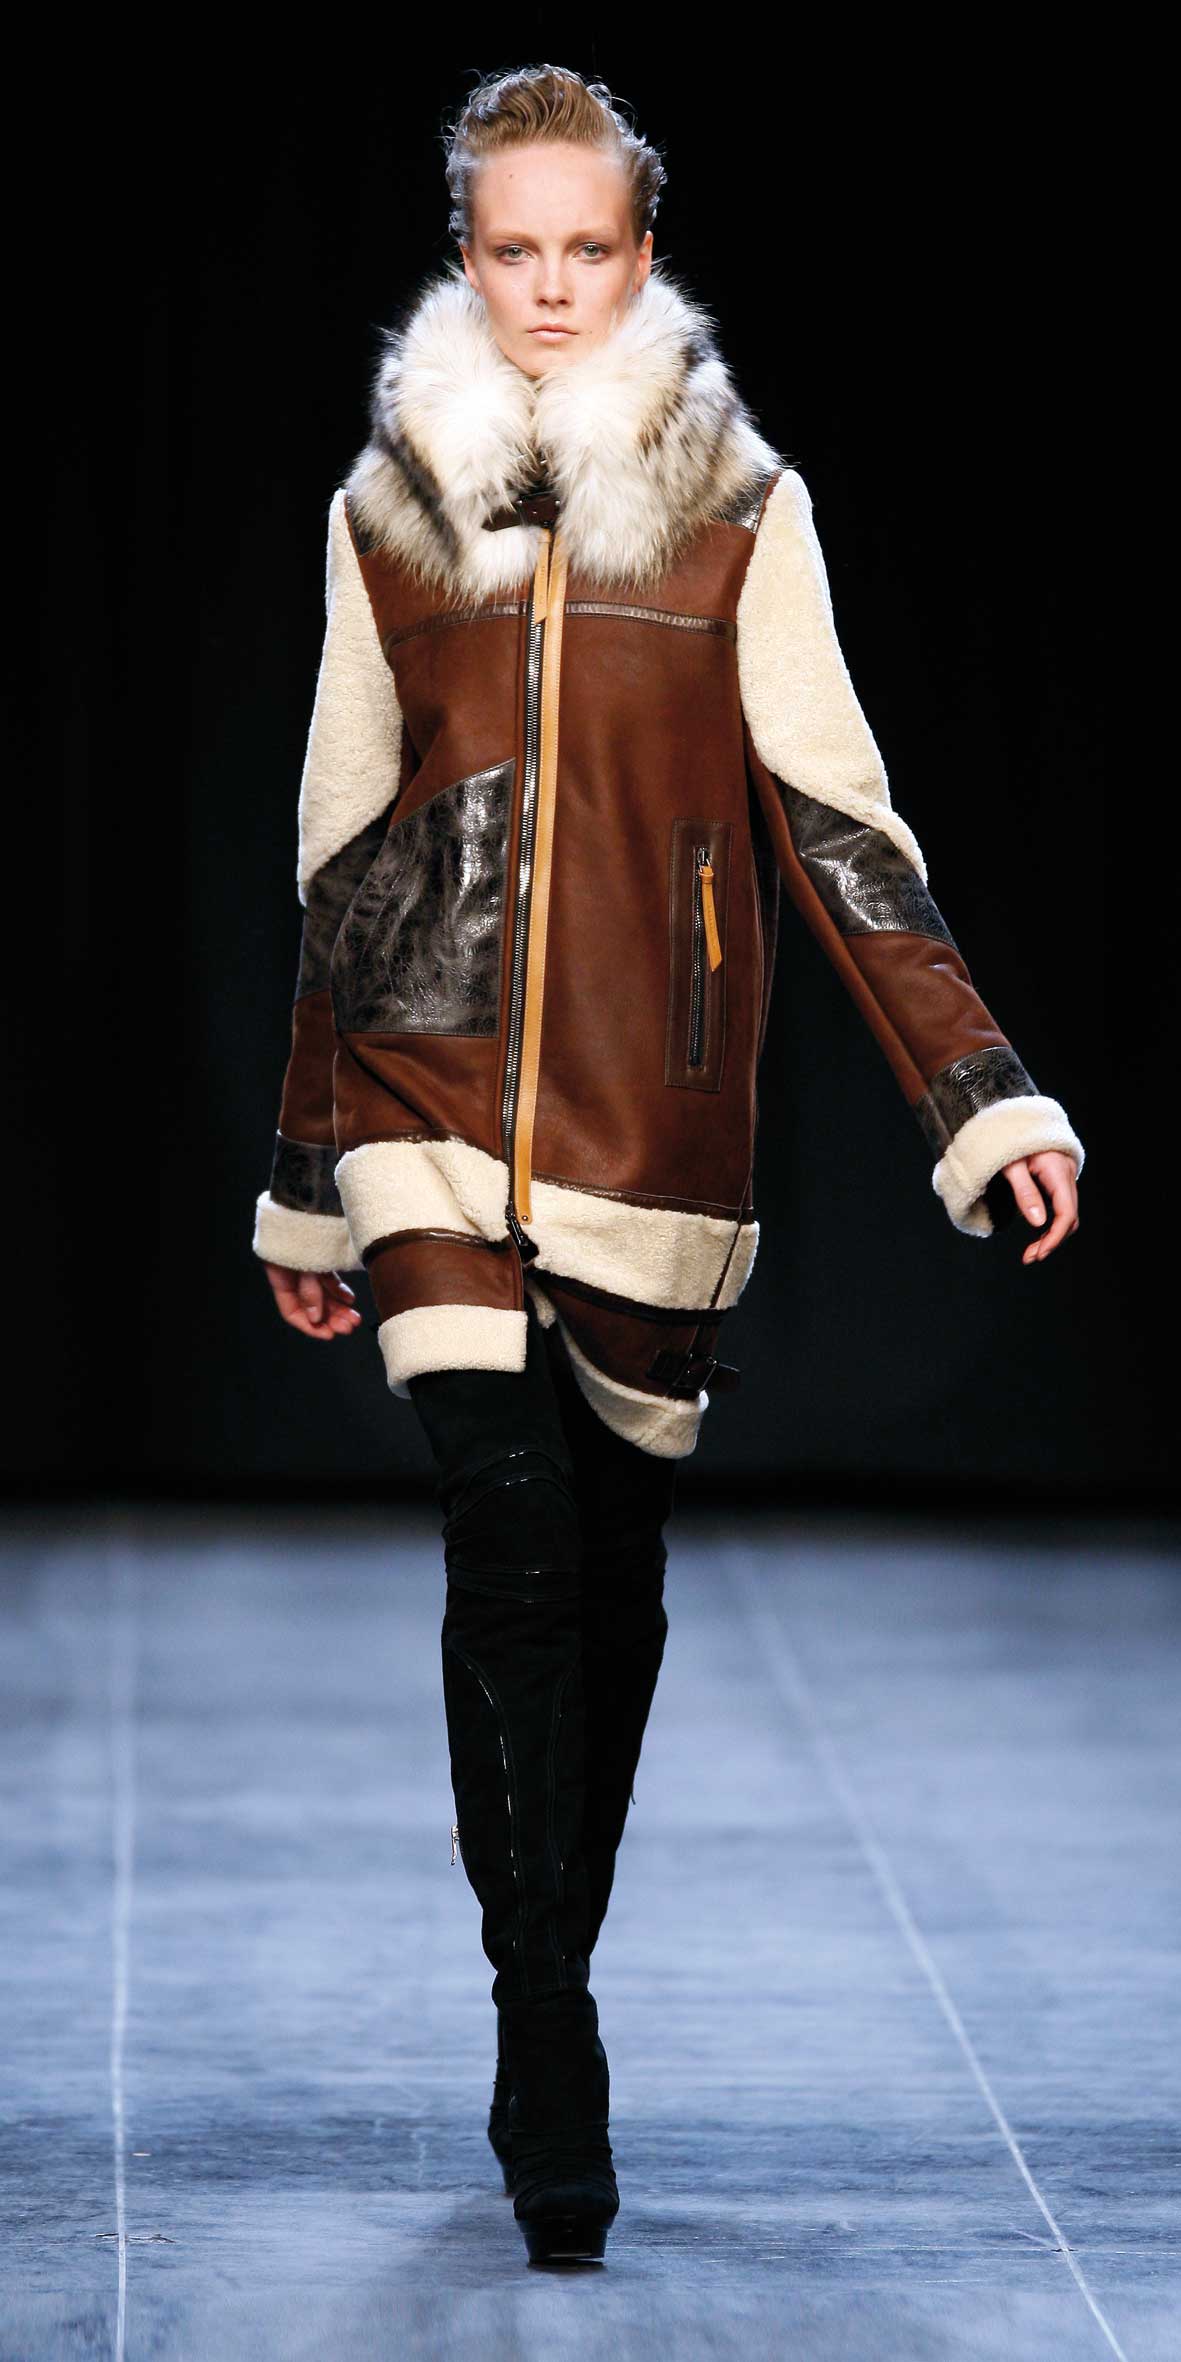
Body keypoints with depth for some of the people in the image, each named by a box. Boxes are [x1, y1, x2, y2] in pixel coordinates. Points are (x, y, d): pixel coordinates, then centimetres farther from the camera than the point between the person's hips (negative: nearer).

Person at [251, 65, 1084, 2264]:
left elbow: (834, 825, 1)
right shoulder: (389, 505, 7)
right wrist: (310, 1179, 15)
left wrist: (984, 1093, -9)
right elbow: (342, 855, 13)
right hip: (434, 1089, 0)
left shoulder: (741, 511, 4)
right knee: (508, 1525, -17)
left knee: (609, 1574, 7)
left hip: (656, 1099, 0)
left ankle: (542, 2028, 24)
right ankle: (549, 2051, -14)